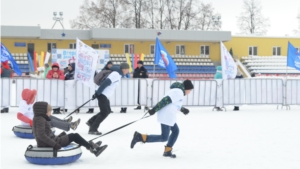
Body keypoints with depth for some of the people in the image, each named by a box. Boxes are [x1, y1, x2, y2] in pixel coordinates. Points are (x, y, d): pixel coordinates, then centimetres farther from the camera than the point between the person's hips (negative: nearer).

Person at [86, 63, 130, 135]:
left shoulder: (117, 74, 15)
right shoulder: (116, 74, -18)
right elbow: (105, 83, -25)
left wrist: (97, 93, 20)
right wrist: (97, 93, -25)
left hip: (105, 95, 10)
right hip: (103, 95, -10)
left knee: (107, 110, 17)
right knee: (104, 112, -9)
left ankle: (91, 122, 21)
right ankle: (92, 129, -7)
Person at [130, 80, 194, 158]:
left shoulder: (177, 91, 19)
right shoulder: (178, 92, -14)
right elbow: (165, 100, -22)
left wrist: (183, 109, 29)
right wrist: (154, 109, -24)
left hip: (168, 116, 11)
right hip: (166, 117, -11)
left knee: (175, 131, 20)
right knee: (164, 138, -6)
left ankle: (167, 151, 25)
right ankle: (140, 137, -13)